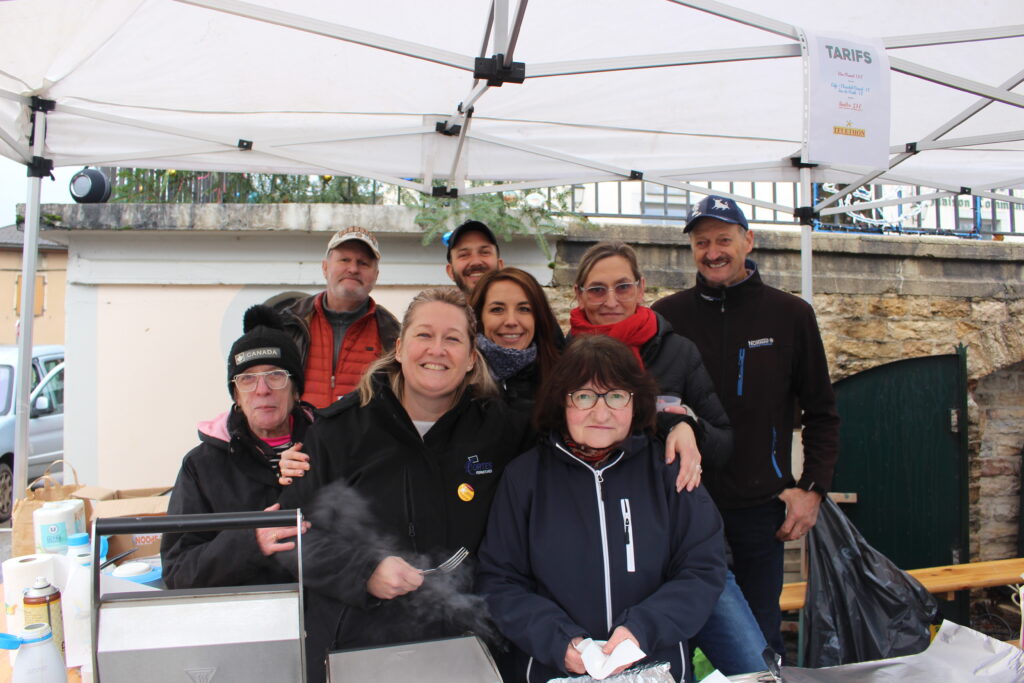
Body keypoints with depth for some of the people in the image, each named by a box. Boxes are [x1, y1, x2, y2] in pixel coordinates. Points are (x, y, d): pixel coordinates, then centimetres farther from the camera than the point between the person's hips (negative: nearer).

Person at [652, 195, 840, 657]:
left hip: (760, 508, 0)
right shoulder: (666, 317, -1)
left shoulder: (791, 315, 1)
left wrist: (813, 489, -1)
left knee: (760, 639, 14)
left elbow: (821, 413, 7)